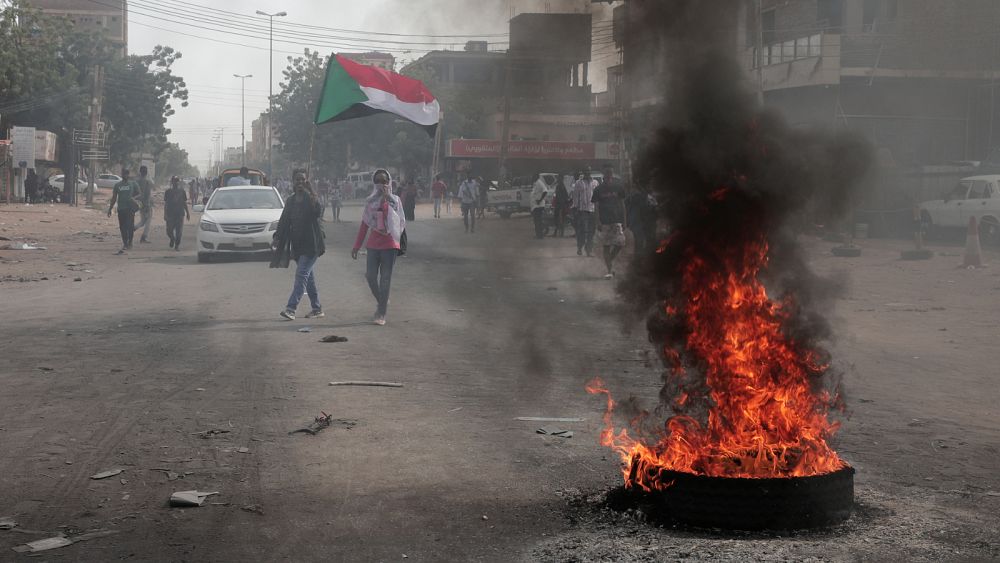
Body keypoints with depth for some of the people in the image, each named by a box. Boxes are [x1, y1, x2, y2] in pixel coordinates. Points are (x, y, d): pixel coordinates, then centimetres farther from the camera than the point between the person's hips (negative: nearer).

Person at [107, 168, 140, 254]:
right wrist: (110, 209, 13)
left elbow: (139, 194, 5)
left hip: (130, 208, -4)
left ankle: (130, 242, -1)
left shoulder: (133, 184, 5)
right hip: (121, 209, 4)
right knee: (122, 227, 4)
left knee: (130, 226, -16)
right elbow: (114, 198, 18)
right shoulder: (117, 185, 14)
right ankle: (125, 244, 13)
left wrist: (134, 198, -17)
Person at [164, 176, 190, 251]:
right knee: (169, 231, 0)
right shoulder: (168, 192, 3)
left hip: (180, 214, 0)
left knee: (179, 231, -3)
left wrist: (187, 213, 11)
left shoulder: (182, 191, 7)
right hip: (170, 214, 0)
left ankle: (177, 245, 10)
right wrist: (165, 214, -1)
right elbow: (165, 204, 5)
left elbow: (185, 203, 13)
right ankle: (172, 239, 30)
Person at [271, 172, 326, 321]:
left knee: (302, 274, -14)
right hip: (297, 245, 7)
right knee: (308, 276, 11)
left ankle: (291, 308, -21)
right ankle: (317, 309, 18)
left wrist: (308, 193, -27)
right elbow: (284, 220, 15)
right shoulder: (291, 201, 13)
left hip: (311, 244, -7)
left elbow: (317, 210, -26)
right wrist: (277, 236, 3)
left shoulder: (311, 199, -6)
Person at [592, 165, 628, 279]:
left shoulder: (618, 187, 6)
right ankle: (609, 270, 4)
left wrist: (624, 221, 7)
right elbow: (596, 206, 2)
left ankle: (610, 261, 20)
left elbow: (622, 204, 10)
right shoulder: (599, 189, 2)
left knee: (620, 244, -6)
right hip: (604, 222, -1)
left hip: (617, 220, 1)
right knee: (606, 246, -2)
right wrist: (598, 222, -7)